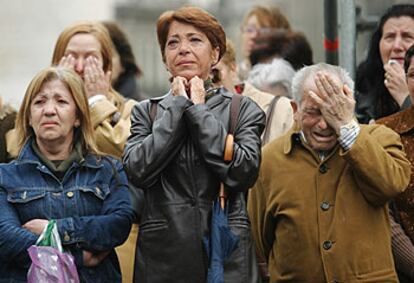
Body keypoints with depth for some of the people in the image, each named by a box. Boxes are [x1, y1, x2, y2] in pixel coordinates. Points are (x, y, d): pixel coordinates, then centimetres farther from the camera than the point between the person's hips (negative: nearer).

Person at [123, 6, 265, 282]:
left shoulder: (242, 109, 6)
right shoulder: (146, 112, 10)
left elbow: (243, 172, -11)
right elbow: (138, 170, -7)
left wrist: (197, 110, -5)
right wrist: (178, 106, -3)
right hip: (163, 254, 1)